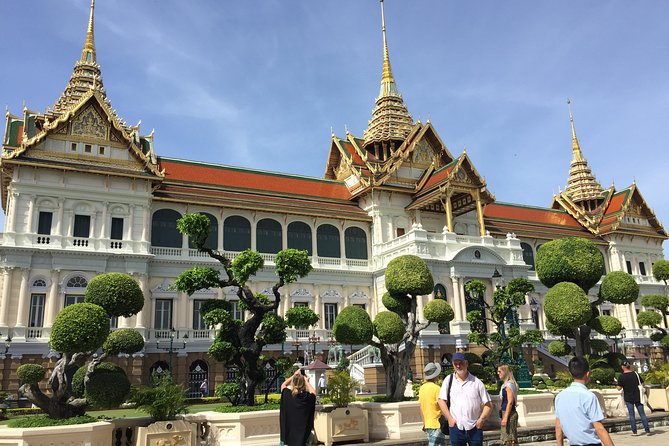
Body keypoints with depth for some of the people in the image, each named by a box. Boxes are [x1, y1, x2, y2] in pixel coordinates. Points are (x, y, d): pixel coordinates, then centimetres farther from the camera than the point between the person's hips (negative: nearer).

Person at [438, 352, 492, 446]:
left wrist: (481, 419, -5)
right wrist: (450, 418, -5)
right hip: (456, 427, 0)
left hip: (475, 428, 0)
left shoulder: (477, 382, 2)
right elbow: (441, 401, 1)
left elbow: (488, 404, 5)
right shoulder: (448, 381, 3)